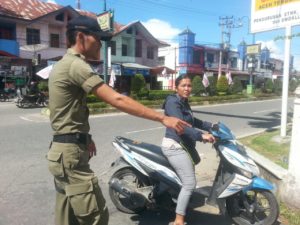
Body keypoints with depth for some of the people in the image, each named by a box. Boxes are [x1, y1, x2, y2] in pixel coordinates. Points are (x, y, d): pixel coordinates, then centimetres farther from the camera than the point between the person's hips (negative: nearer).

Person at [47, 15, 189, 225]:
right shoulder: (76, 65, -17)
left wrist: (84, 137, 20)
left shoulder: (62, 65, 16)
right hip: (71, 153, -11)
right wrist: (163, 118, -25)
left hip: (64, 150, 11)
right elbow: (117, 100, -26)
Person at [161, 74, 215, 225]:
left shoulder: (184, 102, 16)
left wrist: (210, 126, 19)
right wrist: (201, 136, -38)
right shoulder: (173, 102, -17)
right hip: (175, 147, -11)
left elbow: (192, 121, 25)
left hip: (183, 145, 11)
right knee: (190, 183, -10)